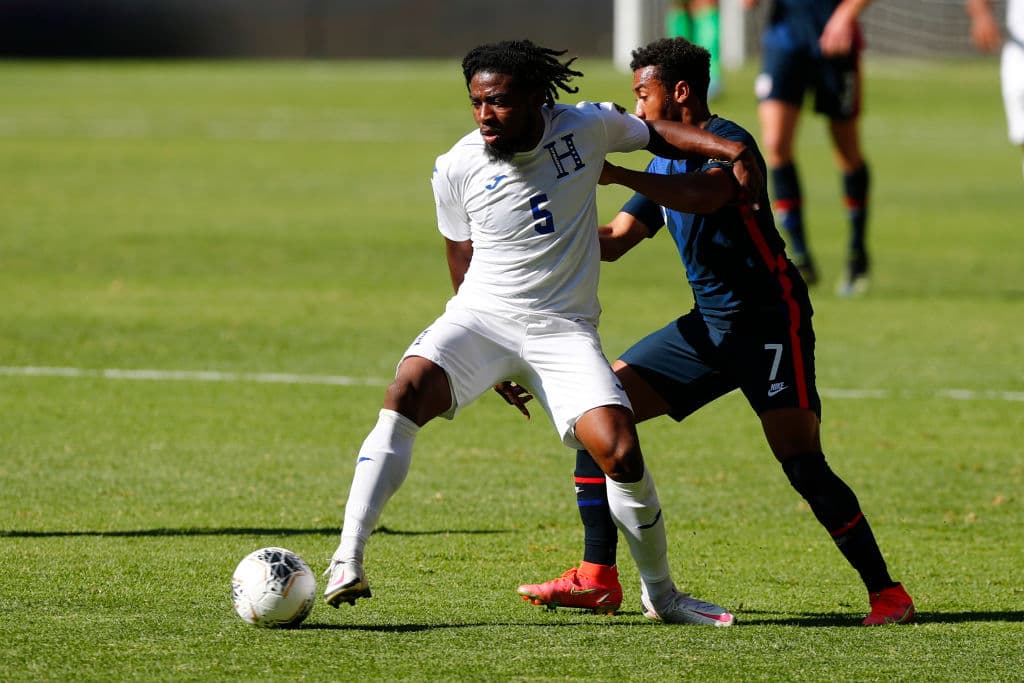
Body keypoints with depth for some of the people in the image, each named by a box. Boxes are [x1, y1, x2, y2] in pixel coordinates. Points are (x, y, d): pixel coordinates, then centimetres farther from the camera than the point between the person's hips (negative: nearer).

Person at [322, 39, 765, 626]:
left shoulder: (587, 128, -5)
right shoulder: (456, 170, -5)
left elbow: (657, 134, 14)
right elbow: (463, 258, 9)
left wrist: (729, 148, -3)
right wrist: (490, 362, 11)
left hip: (564, 329, 0)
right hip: (481, 314, 0)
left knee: (621, 452, -17)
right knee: (407, 390, -29)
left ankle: (662, 596, 7)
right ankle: (348, 561, -30)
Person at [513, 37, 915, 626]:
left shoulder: (729, 142, -14)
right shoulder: (666, 163, 14)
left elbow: (707, 196, -36)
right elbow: (613, 241, 18)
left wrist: (617, 174, -39)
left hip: (771, 320, -9)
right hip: (708, 325, 9)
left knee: (802, 462, -18)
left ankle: (886, 592, -8)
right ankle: (598, 578, 4)